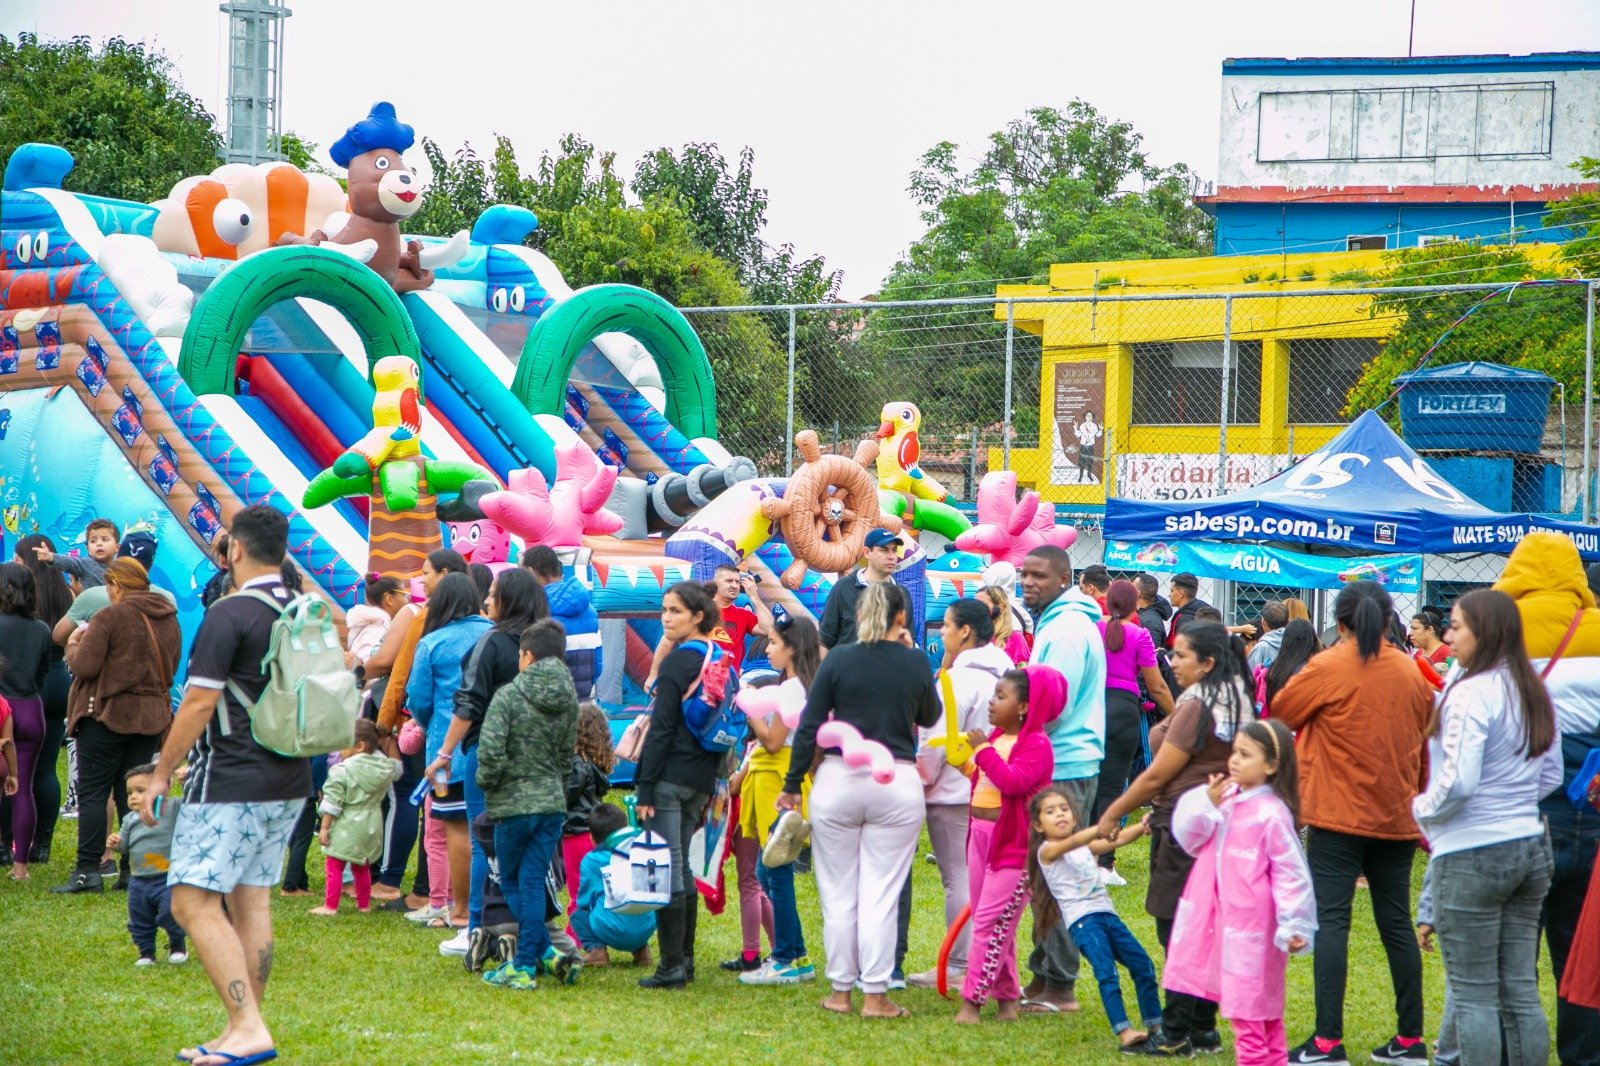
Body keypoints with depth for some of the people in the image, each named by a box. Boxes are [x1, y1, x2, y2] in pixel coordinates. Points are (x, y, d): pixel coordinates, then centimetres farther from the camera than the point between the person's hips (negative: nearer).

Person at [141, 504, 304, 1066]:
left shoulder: (230, 614, -14)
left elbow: (199, 703, -15)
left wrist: (162, 773, -7)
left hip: (231, 782, -9)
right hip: (290, 782, 9)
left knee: (194, 900, -8)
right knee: (251, 900, 13)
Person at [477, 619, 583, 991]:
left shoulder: (509, 695, -12)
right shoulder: (569, 699, 5)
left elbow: (489, 751, -19)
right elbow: (567, 754, 12)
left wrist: (486, 782, -2)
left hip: (514, 803, -5)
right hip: (553, 803, 5)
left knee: (514, 884, 9)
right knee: (533, 884, 8)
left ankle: (545, 953, 0)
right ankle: (524, 963, 3)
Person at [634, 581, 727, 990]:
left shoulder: (678, 661, -12)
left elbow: (661, 727, -16)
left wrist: (644, 787, -14)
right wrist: (710, 788, 20)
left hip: (669, 775, -8)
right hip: (701, 779, 8)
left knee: (667, 870, -6)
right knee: (681, 868, 16)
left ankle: (671, 966, -7)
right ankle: (685, 958, 19)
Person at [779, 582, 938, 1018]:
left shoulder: (839, 659, -3)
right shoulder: (915, 663, -2)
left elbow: (809, 727, -3)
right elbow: (930, 717, 15)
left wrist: (792, 785, 5)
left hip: (838, 781, 0)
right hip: (898, 785, 0)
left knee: (838, 894, 8)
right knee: (881, 896, 2)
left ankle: (840, 991, 12)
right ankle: (876, 995, 2)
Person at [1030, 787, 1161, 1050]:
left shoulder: (1086, 846, 22)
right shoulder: (1047, 851, 1)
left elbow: (1116, 841, 6)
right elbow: (1072, 842, -20)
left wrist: (1141, 827, -13)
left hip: (1107, 915, 7)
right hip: (1081, 920, -7)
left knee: (1144, 966, 5)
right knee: (1107, 973, -22)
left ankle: (1156, 1024, 17)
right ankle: (1124, 1032, -28)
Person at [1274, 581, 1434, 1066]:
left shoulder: (1328, 668, -10)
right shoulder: (1411, 672, 4)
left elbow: (1280, 713, 1)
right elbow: (1425, 740, 14)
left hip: (1338, 813, -5)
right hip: (1396, 816, 5)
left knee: (1331, 920, -4)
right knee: (1396, 922, 11)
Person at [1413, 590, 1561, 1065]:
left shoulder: (1470, 693, -16)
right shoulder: (1533, 692, 10)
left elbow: (1457, 780, -22)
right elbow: (1551, 776, 18)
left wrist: (1423, 809, -4)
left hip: (1471, 854, -8)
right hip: (1529, 847, 8)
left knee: (1474, 994, -1)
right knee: (1521, 990, 11)